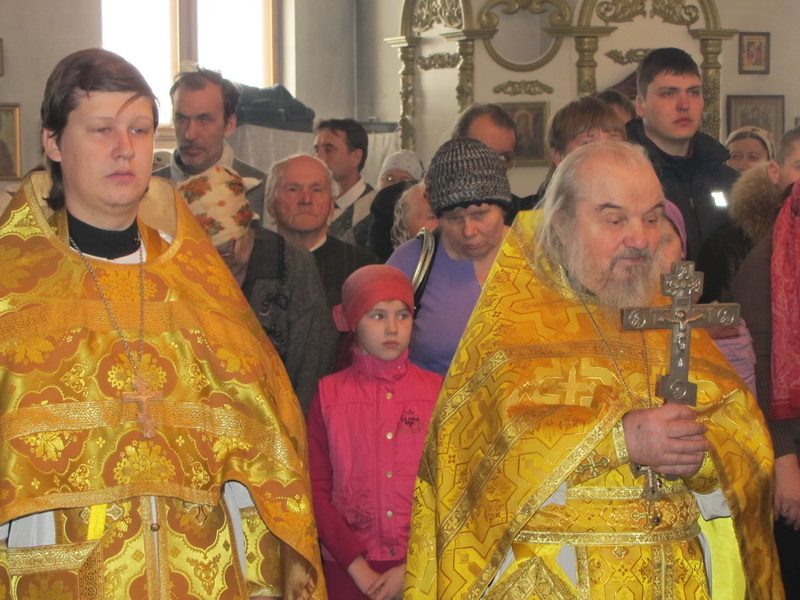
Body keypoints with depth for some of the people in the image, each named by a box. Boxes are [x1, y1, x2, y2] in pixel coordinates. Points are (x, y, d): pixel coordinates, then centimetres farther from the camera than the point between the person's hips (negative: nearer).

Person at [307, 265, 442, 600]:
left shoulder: (436, 391, 0)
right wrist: (359, 568, -10)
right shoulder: (329, 394, 1)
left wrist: (413, 567, -10)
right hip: (348, 571, 0)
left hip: (421, 570, 0)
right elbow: (317, 490, -2)